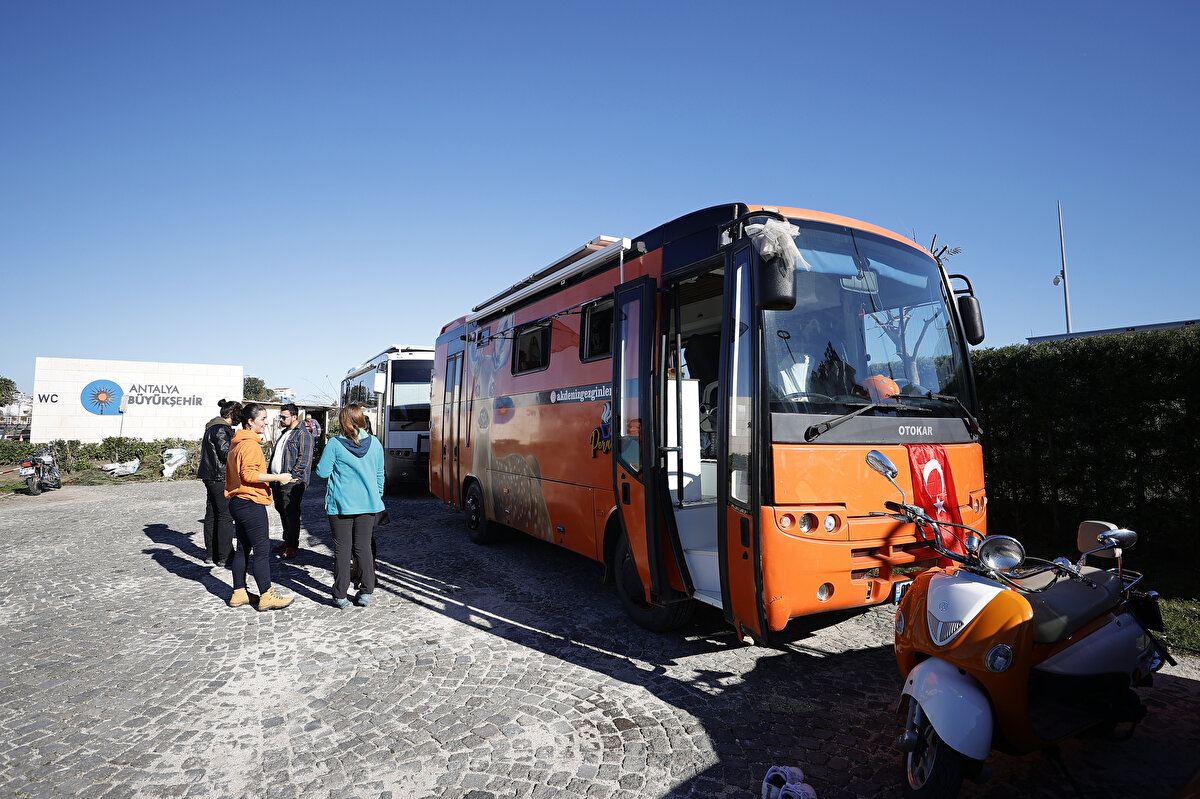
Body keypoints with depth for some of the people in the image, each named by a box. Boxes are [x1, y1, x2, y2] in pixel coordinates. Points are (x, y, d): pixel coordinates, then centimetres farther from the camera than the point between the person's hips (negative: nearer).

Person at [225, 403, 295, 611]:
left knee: (242, 548, 15)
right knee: (262, 549, -6)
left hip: (237, 502, 11)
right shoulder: (250, 444, -16)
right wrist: (277, 478, -21)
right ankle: (267, 596, -2)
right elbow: (248, 474, -25)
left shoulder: (237, 443, 16)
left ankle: (239, 593, 21)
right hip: (251, 503, -10)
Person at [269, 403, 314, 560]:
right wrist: (272, 474, 18)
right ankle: (287, 541, 27)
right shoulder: (284, 433, 20)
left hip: (292, 482, -10)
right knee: (282, 511, 15)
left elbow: (305, 459, -17)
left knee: (291, 513, -6)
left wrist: (292, 475, -19)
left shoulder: (303, 434, -10)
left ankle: (292, 546, 1)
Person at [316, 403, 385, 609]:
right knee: (364, 547, 10)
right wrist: (377, 496, 22)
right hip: (368, 503, 3)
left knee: (342, 549, 6)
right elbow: (380, 474, 10)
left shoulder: (335, 444, -10)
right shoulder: (374, 443, 1)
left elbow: (322, 472, -7)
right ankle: (365, 592, 12)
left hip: (340, 504, -3)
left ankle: (340, 595, 11)